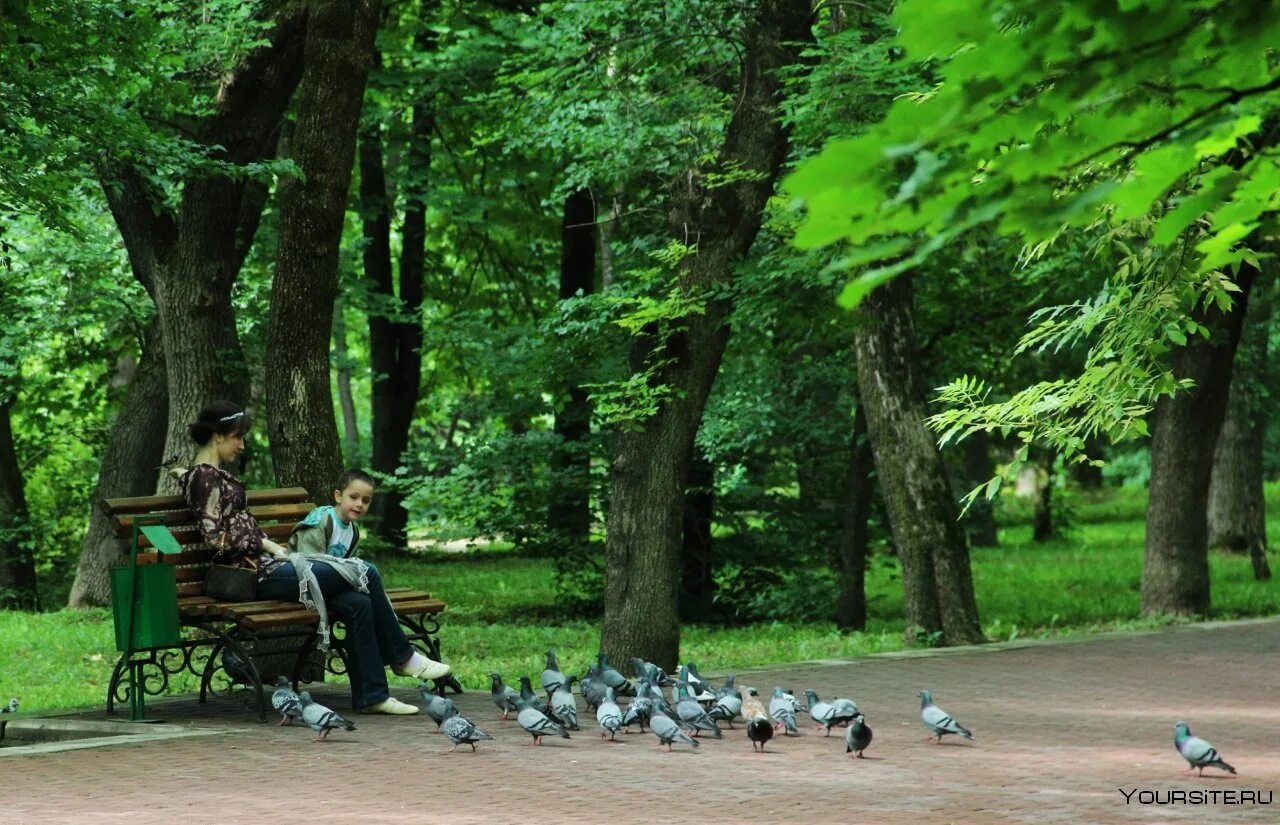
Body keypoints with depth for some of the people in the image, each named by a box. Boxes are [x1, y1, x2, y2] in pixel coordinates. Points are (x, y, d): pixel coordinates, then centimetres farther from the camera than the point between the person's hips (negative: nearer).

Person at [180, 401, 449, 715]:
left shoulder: (217, 475, 22)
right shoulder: (204, 478, -8)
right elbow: (216, 539, -16)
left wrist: (272, 546, 11)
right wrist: (268, 546, -9)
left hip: (264, 564, 10)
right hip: (256, 574, -10)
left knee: (359, 603, -8)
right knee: (367, 574, -12)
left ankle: (371, 695, -9)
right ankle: (402, 656, 4)